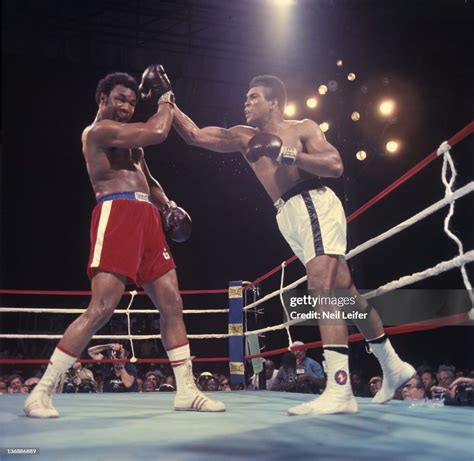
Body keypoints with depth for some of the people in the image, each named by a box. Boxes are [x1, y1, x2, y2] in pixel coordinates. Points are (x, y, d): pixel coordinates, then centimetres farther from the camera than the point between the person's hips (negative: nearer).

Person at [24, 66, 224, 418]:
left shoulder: (130, 138, 26)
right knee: (101, 308, -17)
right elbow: (158, 132, -14)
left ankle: (186, 391, 12)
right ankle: (42, 392, -9)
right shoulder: (99, 130, -3)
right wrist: (165, 98, 3)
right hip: (117, 215, -9)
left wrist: (169, 207, 13)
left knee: (172, 304, 5)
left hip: (148, 220, 9)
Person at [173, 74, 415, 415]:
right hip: (290, 217, 7)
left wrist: (286, 154, -14)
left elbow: (336, 166, -9)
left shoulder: (303, 128, 4)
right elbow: (195, 135, 13)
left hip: (315, 205, -7)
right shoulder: (245, 138, 18)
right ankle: (393, 367, 25)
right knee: (344, 291, 12)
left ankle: (339, 390, -26)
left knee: (322, 286, -21)